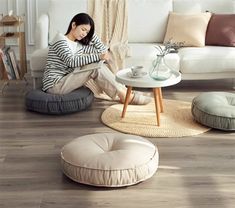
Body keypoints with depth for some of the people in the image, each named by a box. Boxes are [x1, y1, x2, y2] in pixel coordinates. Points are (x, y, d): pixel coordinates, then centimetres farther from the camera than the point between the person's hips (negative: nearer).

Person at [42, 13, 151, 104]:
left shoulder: (79, 45, 13)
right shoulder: (60, 39, -10)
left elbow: (102, 50, 12)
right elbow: (71, 61, -26)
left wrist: (91, 33, 5)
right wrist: (98, 57, -29)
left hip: (65, 81, 8)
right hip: (54, 85, -8)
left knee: (97, 66, -8)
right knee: (94, 68, -19)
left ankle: (123, 90, -7)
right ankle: (124, 95, -14)